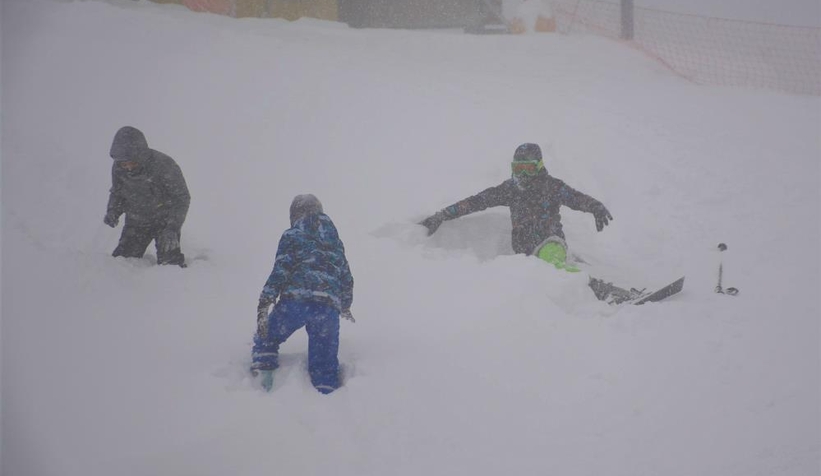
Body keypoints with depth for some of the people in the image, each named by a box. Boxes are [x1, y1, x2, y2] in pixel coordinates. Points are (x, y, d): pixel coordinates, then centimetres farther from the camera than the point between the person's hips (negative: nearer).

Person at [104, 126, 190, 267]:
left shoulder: (163, 165, -27)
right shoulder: (118, 168, -14)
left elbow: (182, 198, -18)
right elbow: (117, 193, 6)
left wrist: (173, 228, -31)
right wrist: (113, 211, -18)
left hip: (165, 220, -4)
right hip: (136, 222, 4)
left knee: (169, 261, -17)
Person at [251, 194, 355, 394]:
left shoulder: (292, 235, 11)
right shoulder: (334, 240, 26)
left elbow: (280, 271, -2)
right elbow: (346, 278, 31)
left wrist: (263, 306, -4)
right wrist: (345, 306, 48)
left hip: (294, 302, -3)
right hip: (328, 308, 3)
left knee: (265, 339, 16)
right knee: (324, 365, 9)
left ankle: (263, 379, -2)